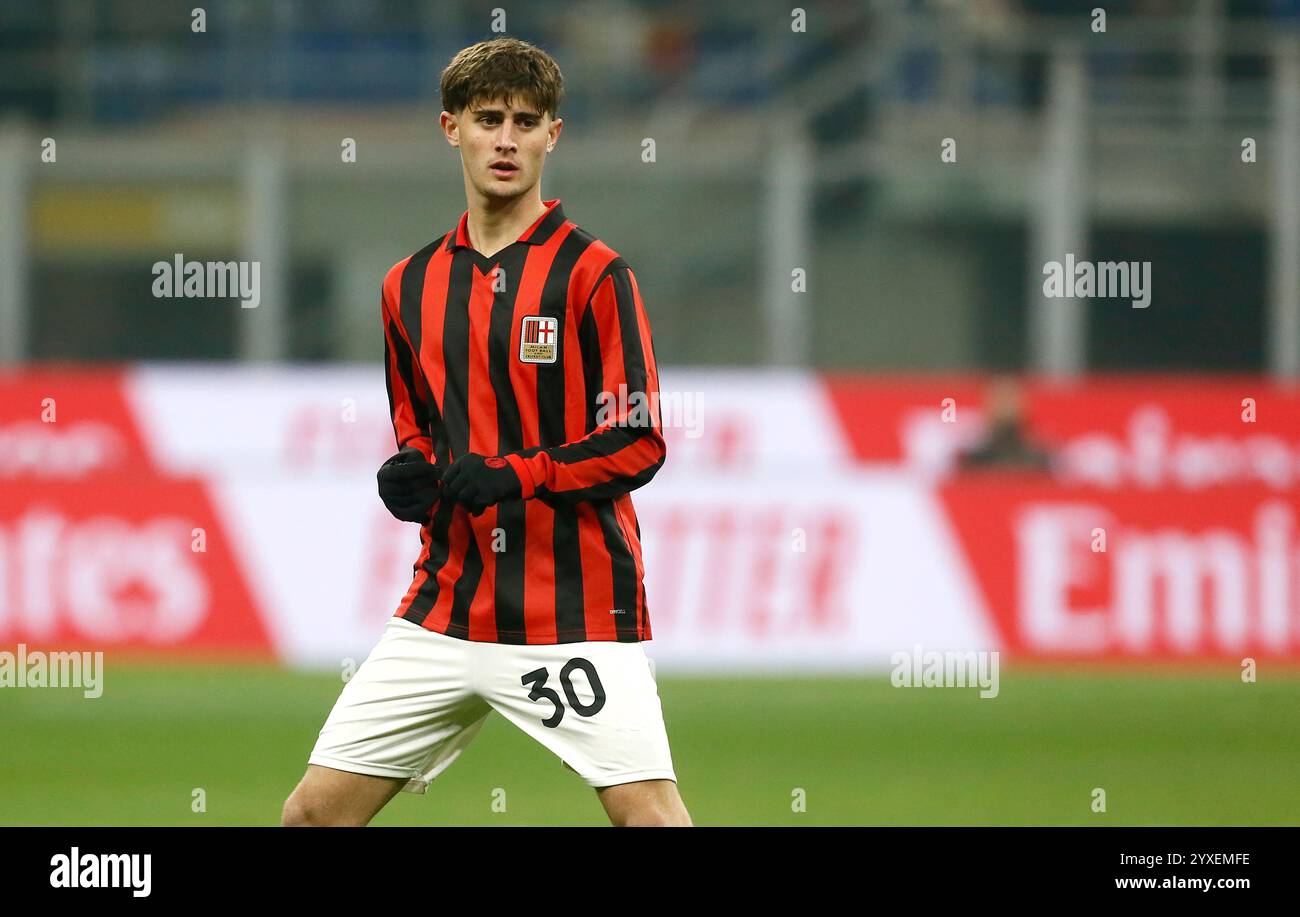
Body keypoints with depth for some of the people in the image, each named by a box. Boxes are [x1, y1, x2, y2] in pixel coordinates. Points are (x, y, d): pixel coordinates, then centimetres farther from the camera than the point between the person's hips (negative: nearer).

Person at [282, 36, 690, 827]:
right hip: (445, 608, 5)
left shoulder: (593, 273, -5)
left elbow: (638, 443, -9)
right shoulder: (410, 286, 13)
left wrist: (515, 476, -19)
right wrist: (411, 473, 3)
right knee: (316, 809, 2)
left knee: (648, 813, -15)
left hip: (578, 609, -5)